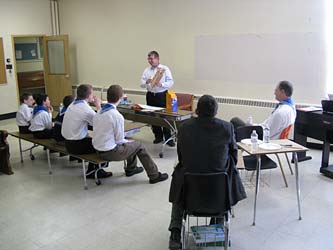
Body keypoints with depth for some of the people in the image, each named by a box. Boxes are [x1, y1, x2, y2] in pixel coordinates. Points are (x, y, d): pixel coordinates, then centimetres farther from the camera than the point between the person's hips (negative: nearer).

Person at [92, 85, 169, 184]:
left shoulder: (99, 112, 1)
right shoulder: (117, 116, -23)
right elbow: (119, 140, -16)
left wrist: (126, 141, 16)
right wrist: (127, 141, 7)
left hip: (98, 149, 8)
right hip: (110, 152, -8)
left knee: (130, 142, 25)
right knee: (139, 146, 9)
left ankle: (131, 168, 44)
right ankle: (154, 175, 20)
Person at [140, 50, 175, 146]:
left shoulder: (165, 69, -1)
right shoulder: (147, 70, 8)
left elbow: (171, 82, -8)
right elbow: (141, 84, 3)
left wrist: (161, 84, -24)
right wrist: (146, 82, -18)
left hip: (162, 95, -4)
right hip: (150, 95, 4)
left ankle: (168, 138, 4)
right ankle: (158, 136, 22)